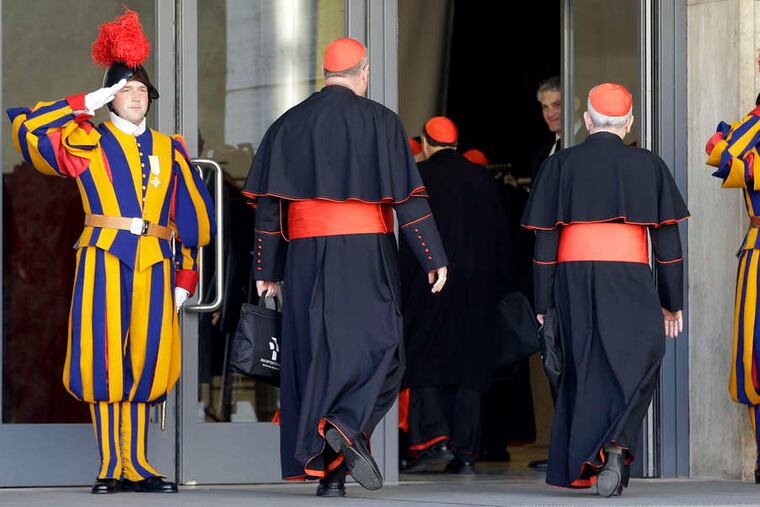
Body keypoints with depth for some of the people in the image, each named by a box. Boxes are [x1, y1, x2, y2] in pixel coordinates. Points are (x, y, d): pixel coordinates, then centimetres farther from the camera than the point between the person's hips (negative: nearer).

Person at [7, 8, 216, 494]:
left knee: (145, 361, 1)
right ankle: (112, 467, -1)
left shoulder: (169, 150, 15)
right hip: (104, 260, -3)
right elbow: (27, 127, -4)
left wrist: (186, 278, 10)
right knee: (106, 359, -5)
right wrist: (87, 104, 0)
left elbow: (193, 218, 16)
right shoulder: (86, 142, 8)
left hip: (154, 265, 3)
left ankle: (137, 465, 6)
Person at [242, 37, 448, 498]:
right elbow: (410, 196, -6)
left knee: (315, 351, 6)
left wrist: (268, 270, 12)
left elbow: (269, 203, 7)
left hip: (306, 254, 3)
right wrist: (434, 258, -4)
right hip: (367, 252, -3)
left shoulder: (290, 124, 9)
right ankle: (347, 427, -22)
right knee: (377, 345, 4)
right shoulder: (381, 122, 0)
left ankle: (326, 471, 3)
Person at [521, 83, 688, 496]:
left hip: (573, 276, 2)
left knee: (583, 366, 12)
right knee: (631, 365, 3)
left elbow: (545, 238, 2)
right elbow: (666, 237, 2)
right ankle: (615, 446, -22)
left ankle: (574, 466, 14)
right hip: (628, 274, -2)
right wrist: (672, 301, 7)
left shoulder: (560, 165, 6)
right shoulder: (648, 166, 4)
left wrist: (543, 302, 6)